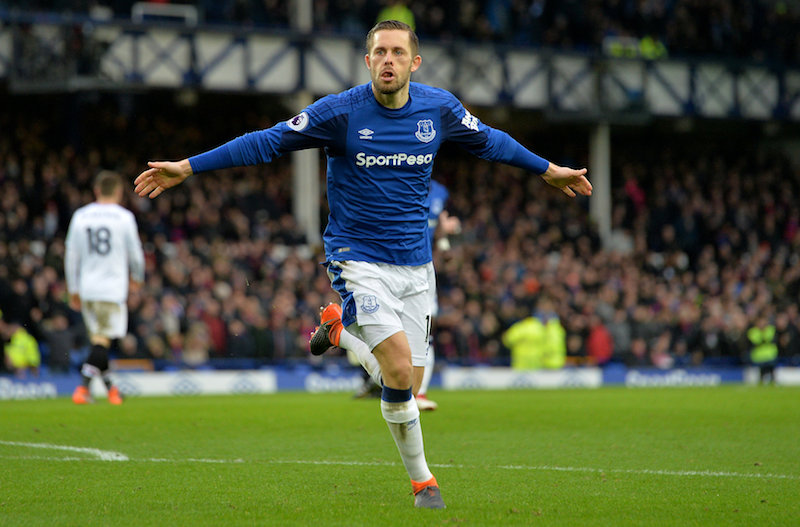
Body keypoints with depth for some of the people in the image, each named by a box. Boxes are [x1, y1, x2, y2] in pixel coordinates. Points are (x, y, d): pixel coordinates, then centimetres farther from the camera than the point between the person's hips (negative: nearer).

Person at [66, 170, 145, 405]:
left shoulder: (80, 216, 6)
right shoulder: (124, 217, -4)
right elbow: (136, 253, 2)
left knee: (97, 338, 16)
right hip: (113, 287, -4)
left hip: (87, 287, 4)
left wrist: (73, 290, 16)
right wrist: (137, 277, 22)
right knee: (103, 340, -6)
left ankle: (110, 387, 22)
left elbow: (71, 256, 8)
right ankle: (83, 387, -19)